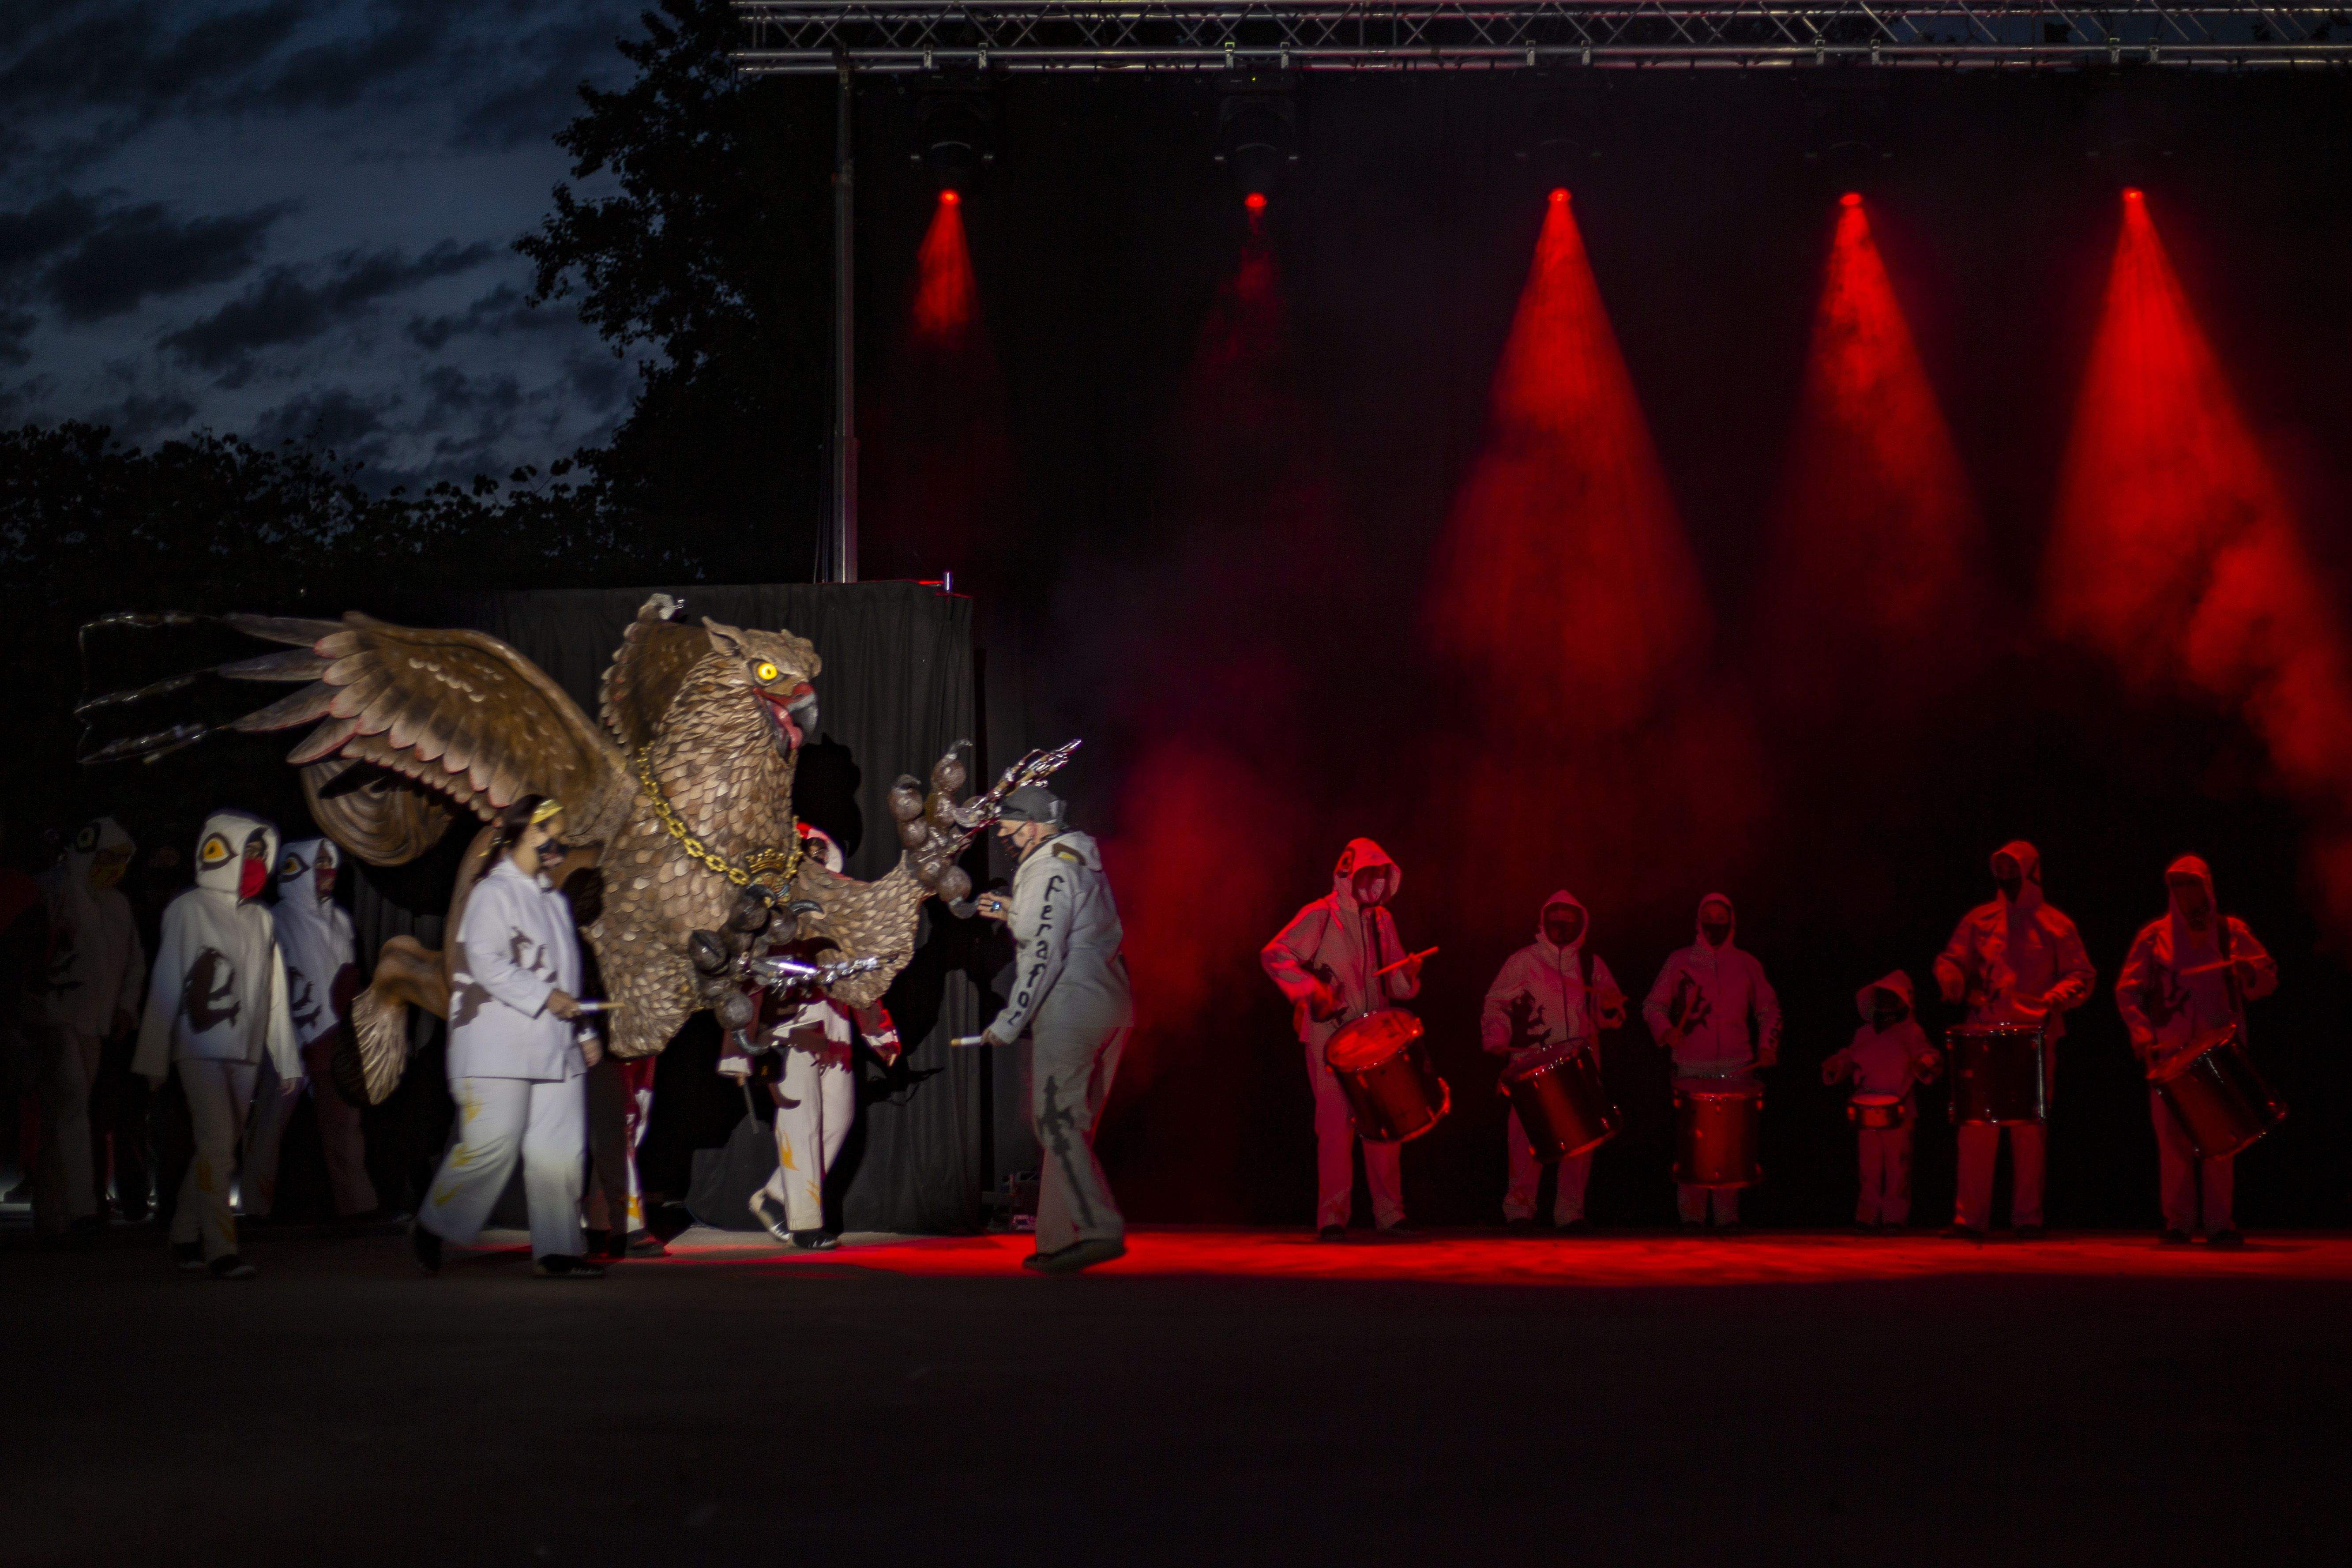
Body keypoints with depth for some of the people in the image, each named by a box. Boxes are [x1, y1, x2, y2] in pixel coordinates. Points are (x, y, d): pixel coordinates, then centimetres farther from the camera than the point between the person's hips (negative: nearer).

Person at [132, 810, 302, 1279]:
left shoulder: (261, 919, 12)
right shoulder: (189, 910, -3)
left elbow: (274, 993, 13)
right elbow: (166, 986, -3)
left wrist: (288, 1060, 12)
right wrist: (153, 1056, -4)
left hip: (244, 1050, 5)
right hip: (200, 1045, -5)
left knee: (222, 1145, 6)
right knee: (218, 1143, -13)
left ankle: (185, 1238, 18)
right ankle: (221, 1249, -13)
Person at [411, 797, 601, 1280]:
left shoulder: (554, 900, 22)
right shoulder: (494, 893, -4)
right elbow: (486, 962, -15)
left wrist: (583, 1030, 19)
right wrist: (545, 997, -18)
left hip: (554, 1048, 8)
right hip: (499, 1047, -8)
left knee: (562, 1149, -1)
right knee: (493, 1146, -9)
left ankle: (557, 1252, 1)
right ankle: (431, 1230, 8)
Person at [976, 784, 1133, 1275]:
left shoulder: (1049, 870, -10)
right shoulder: (1081, 863, 20)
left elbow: (1045, 955, -17)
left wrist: (1008, 1022, -14)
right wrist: (1014, 914, 25)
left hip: (1069, 1010, -10)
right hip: (1110, 1009, 10)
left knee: (1057, 1122, -11)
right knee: (1067, 1125, 12)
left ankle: (1099, 1230, -20)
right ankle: (1059, 1241, 13)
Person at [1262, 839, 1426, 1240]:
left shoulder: (1382, 920, 15)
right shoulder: (1320, 916, -3)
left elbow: (1394, 981, 19)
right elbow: (1274, 956, -10)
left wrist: (1407, 974, -5)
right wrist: (1311, 988, -21)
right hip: (1329, 1033, -6)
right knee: (1337, 1123, -9)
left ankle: (1389, 1214, 10)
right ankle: (1332, 1218, -6)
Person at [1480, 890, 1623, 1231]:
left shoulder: (1591, 966, 16)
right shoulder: (1522, 962, 9)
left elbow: (1611, 1017, 19)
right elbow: (1496, 1005, 8)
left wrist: (1609, 1007, -4)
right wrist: (1497, 1038, -9)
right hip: (1531, 1064, -3)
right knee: (1527, 1133, -12)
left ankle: (1570, 1210, 6)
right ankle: (1520, 1207, -3)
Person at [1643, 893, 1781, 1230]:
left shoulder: (1746, 964, 14)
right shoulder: (1680, 961, 10)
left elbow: (1768, 1010, 19)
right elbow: (1653, 1004, 9)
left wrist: (1767, 1045, 3)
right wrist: (1666, 1030, -11)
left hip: (1736, 1065, 1)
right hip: (1692, 1067, -1)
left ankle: (1728, 1215, -1)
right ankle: (1691, 1214, -2)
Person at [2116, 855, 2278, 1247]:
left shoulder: (2231, 932, 10)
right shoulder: (2154, 936, 9)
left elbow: (2268, 982, 7)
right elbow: (2127, 990, 6)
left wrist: (2250, 973, -16)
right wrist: (2141, 1031, -9)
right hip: (2170, 1051, 0)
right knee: (2173, 1135, -3)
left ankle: (2218, 1222, 1)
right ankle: (2178, 1220, 2)